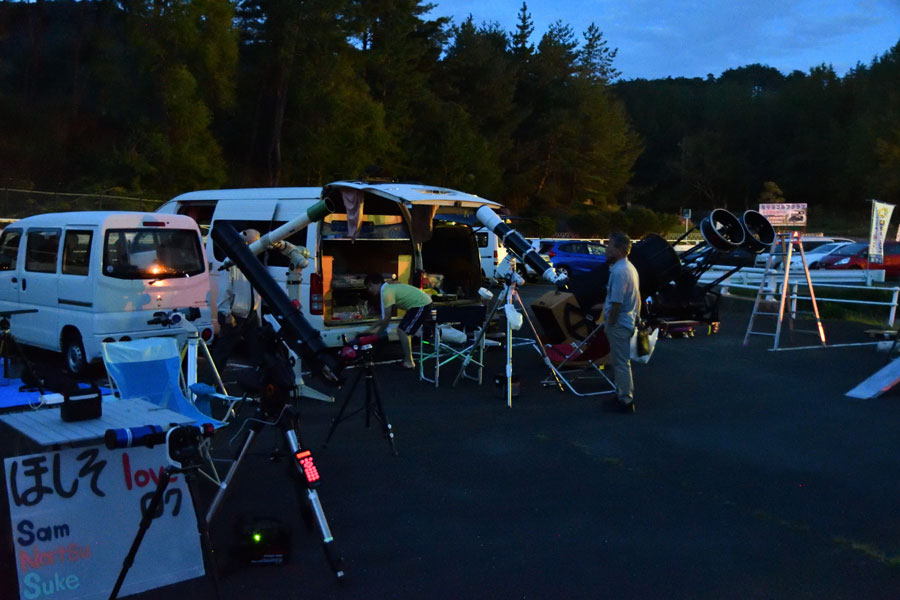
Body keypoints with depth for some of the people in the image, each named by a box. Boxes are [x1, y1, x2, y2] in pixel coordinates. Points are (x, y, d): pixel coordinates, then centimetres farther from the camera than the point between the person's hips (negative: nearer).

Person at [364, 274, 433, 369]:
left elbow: (386, 318, -14)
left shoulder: (386, 292, -16)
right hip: (423, 302, 10)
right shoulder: (389, 288, 15)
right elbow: (384, 316, 21)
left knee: (402, 331, -11)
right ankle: (407, 357, 25)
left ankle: (409, 362, -8)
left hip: (421, 305, -10)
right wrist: (371, 328, 23)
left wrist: (378, 334, -2)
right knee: (403, 330, 20)